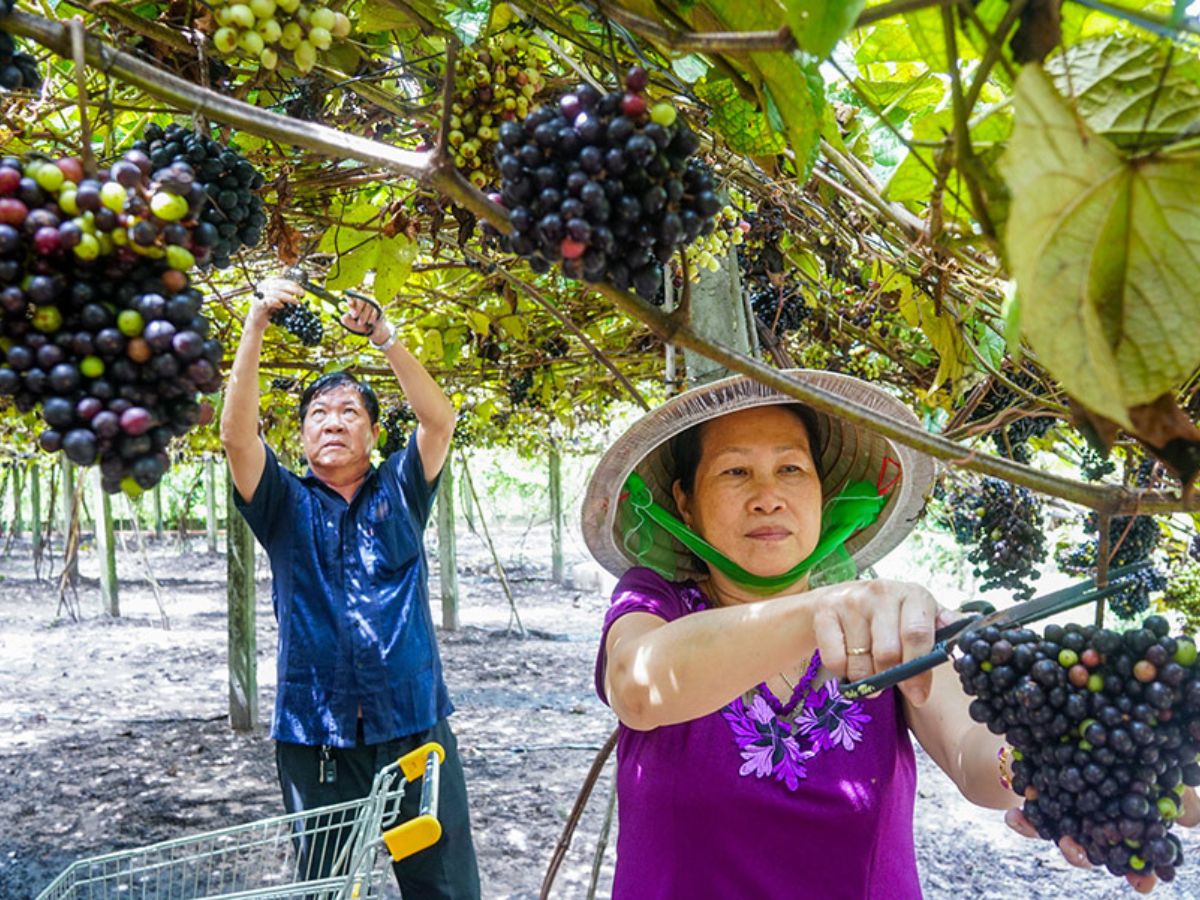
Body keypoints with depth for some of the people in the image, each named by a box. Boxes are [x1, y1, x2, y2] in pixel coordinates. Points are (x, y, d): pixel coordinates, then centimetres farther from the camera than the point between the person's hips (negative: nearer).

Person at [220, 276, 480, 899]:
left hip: (415, 727, 0)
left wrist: (385, 339, -15)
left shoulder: (399, 491, 8)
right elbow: (236, 434, -9)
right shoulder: (286, 505, 6)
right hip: (315, 737, 0)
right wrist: (256, 323, -15)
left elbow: (440, 421, -6)